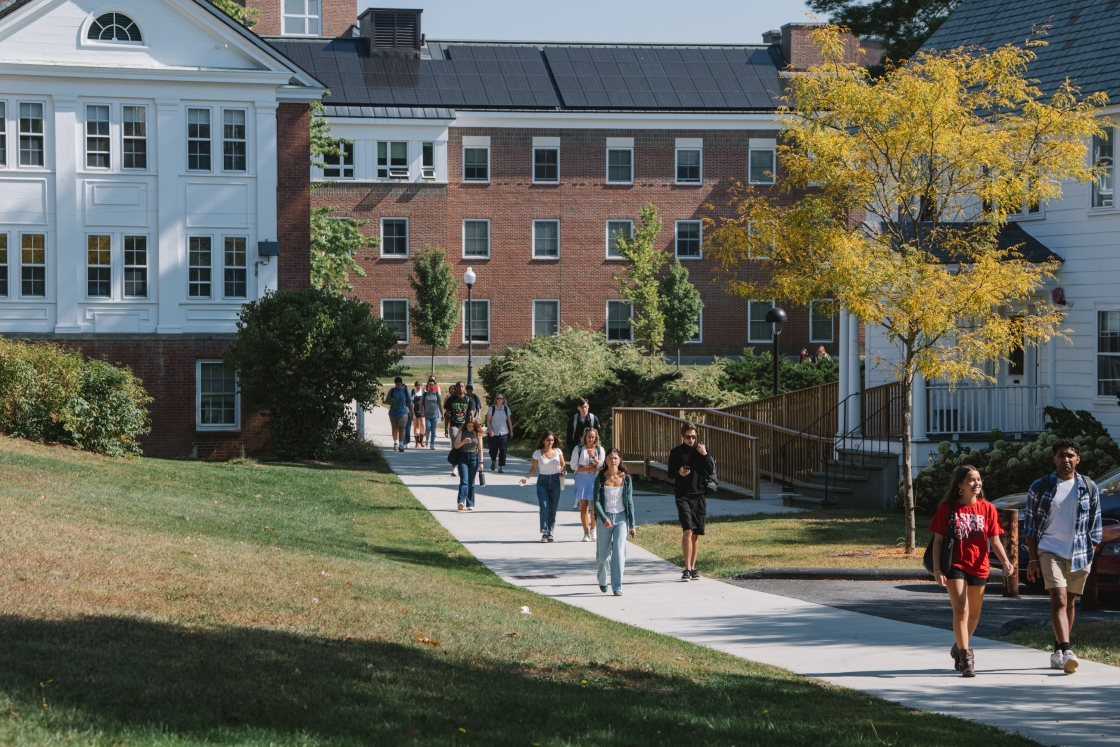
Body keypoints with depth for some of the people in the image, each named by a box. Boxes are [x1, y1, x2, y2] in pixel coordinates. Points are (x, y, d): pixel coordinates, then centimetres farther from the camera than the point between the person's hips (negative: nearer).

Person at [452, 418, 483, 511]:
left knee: (471, 483, 5)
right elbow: (456, 446, -4)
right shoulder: (461, 432, 3)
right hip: (463, 458, -1)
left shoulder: (478, 434, 5)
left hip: (473, 458, 1)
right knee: (464, 481, -14)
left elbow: (480, 449, 6)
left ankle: (470, 504, 10)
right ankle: (461, 502, -26)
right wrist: (464, 442, -23)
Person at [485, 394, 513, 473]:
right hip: (493, 433, -1)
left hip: (504, 433, 1)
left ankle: (501, 467, -4)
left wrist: (511, 431, 10)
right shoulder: (492, 408, -2)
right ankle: (493, 461, 34)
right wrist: (490, 431, -14)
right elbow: (488, 421, -2)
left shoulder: (506, 409, 6)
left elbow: (509, 421, 13)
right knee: (493, 449, 3)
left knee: (503, 450, -7)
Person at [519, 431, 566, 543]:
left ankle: (550, 532, 10)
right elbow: (533, 469, 4)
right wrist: (526, 478, -12)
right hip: (542, 482, -2)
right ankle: (544, 532, -10)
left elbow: (562, 465, 15)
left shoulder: (558, 451, 3)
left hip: (555, 481, 2)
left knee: (553, 509, 2)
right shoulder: (538, 453, -2)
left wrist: (561, 471, -7)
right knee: (544, 506, -16)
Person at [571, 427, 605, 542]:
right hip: (581, 479, 0)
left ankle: (593, 530, 14)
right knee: (584, 506, -1)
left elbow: (602, 466, 2)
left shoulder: (599, 449, 6)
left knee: (595, 507, -6)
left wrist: (593, 457, -16)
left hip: (595, 479, 0)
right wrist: (588, 468, -11)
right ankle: (586, 533, 4)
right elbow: (574, 465, 0)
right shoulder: (578, 448, 3)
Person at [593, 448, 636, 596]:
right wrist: (604, 519, -21)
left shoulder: (625, 478, 0)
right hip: (605, 518, 0)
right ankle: (602, 581, 35)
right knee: (603, 554, 8)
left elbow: (629, 502, 3)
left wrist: (632, 525, 2)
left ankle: (617, 587, -8)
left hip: (621, 518, 0)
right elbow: (596, 502, -6)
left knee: (619, 552, -11)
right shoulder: (600, 478, -4)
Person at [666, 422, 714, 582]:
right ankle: (687, 568, -15)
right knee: (687, 530, -15)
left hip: (699, 495, 2)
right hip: (683, 495, -2)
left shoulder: (702, 450, 7)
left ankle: (692, 568, 15)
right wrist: (678, 473, -13)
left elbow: (711, 471, 2)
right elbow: (670, 473, 8)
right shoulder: (676, 452, 3)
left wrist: (705, 455, -11)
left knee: (696, 534, 7)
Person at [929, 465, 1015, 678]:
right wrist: (937, 569, -10)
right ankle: (966, 659, -13)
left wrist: (1005, 561, -15)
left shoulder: (987, 509, 2)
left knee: (974, 613, 15)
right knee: (961, 611, -14)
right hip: (955, 566, -3)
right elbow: (938, 540, -3)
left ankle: (959, 648, 37)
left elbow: (994, 541, 1)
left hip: (979, 567, 3)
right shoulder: (947, 508, -4)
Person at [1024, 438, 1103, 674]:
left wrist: (1091, 555, 3)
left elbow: (1095, 527, 10)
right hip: (1050, 552, -2)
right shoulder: (1040, 487, 2)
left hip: (1080, 556, 2)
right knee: (1059, 600, -16)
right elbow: (1031, 526, 5)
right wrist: (1033, 559, 0)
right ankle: (1066, 651, -27)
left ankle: (1058, 651, 22)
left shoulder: (1089, 488, 6)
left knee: (1069, 602, 10)